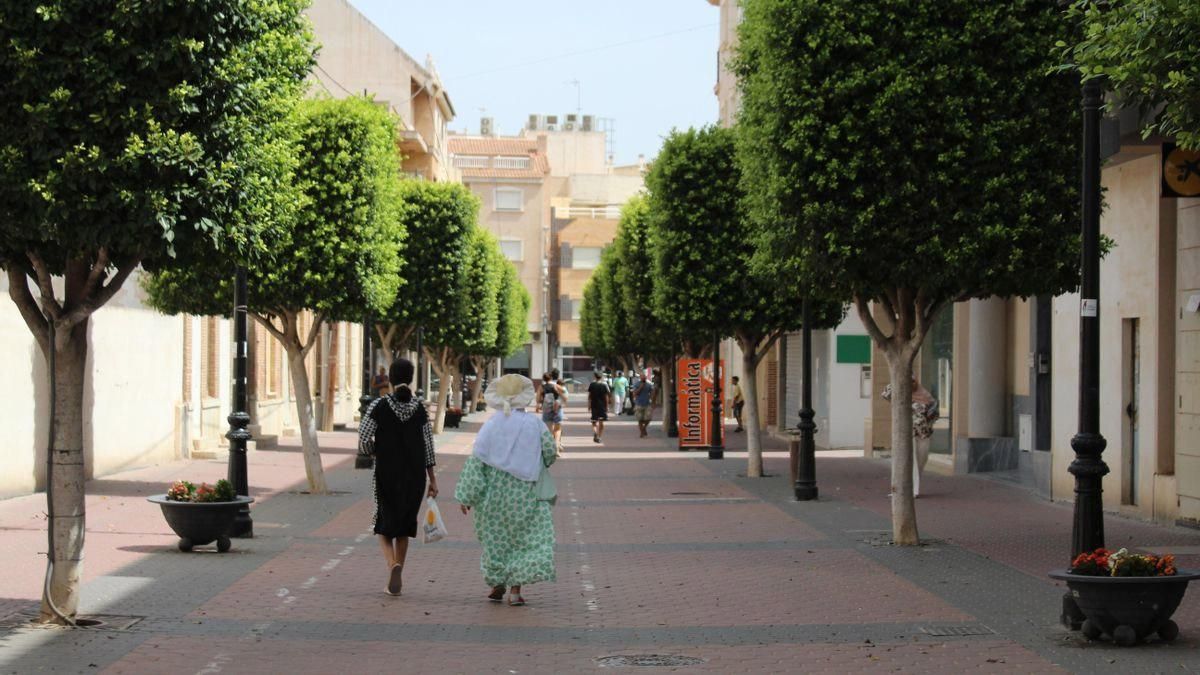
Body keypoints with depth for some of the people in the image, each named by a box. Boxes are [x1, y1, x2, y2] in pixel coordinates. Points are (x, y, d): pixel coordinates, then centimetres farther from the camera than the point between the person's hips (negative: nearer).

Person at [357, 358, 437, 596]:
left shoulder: (378, 406, -8)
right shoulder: (419, 408, -1)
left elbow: (364, 442, -11)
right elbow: (428, 446, 1)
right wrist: (432, 480, 7)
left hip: (386, 474, -2)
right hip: (414, 476, 2)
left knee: (384, 526, 9)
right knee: (404, 526, 17)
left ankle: (393, 564, -19)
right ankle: (397, 580, 19)